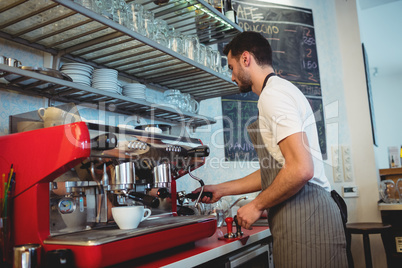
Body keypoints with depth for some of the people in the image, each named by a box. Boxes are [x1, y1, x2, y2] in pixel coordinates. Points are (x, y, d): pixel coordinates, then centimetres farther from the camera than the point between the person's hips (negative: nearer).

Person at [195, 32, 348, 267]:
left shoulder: (273, 93, -11)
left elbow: (300, 169, -23)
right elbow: (273, 170, 22)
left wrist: (257, 205, -9)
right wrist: (222, 189, 23)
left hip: (304, 216, -10)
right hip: (302, 213, 10)